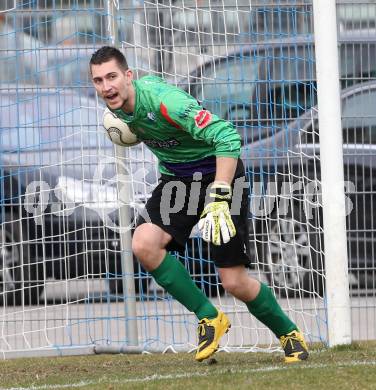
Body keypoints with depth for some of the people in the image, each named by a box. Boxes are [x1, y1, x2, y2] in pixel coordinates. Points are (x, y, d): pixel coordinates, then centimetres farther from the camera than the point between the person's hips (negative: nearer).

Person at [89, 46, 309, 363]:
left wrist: (219, 200, -39)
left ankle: (290, 334, 21)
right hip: (177, 179, 7)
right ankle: (209, 318, -4)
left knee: (235, 282, -8)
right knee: (144, 244, -21)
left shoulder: (163, 99, -30)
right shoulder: (118, 103, -6)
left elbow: (227, 137, -35)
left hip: (219, 174, -7)